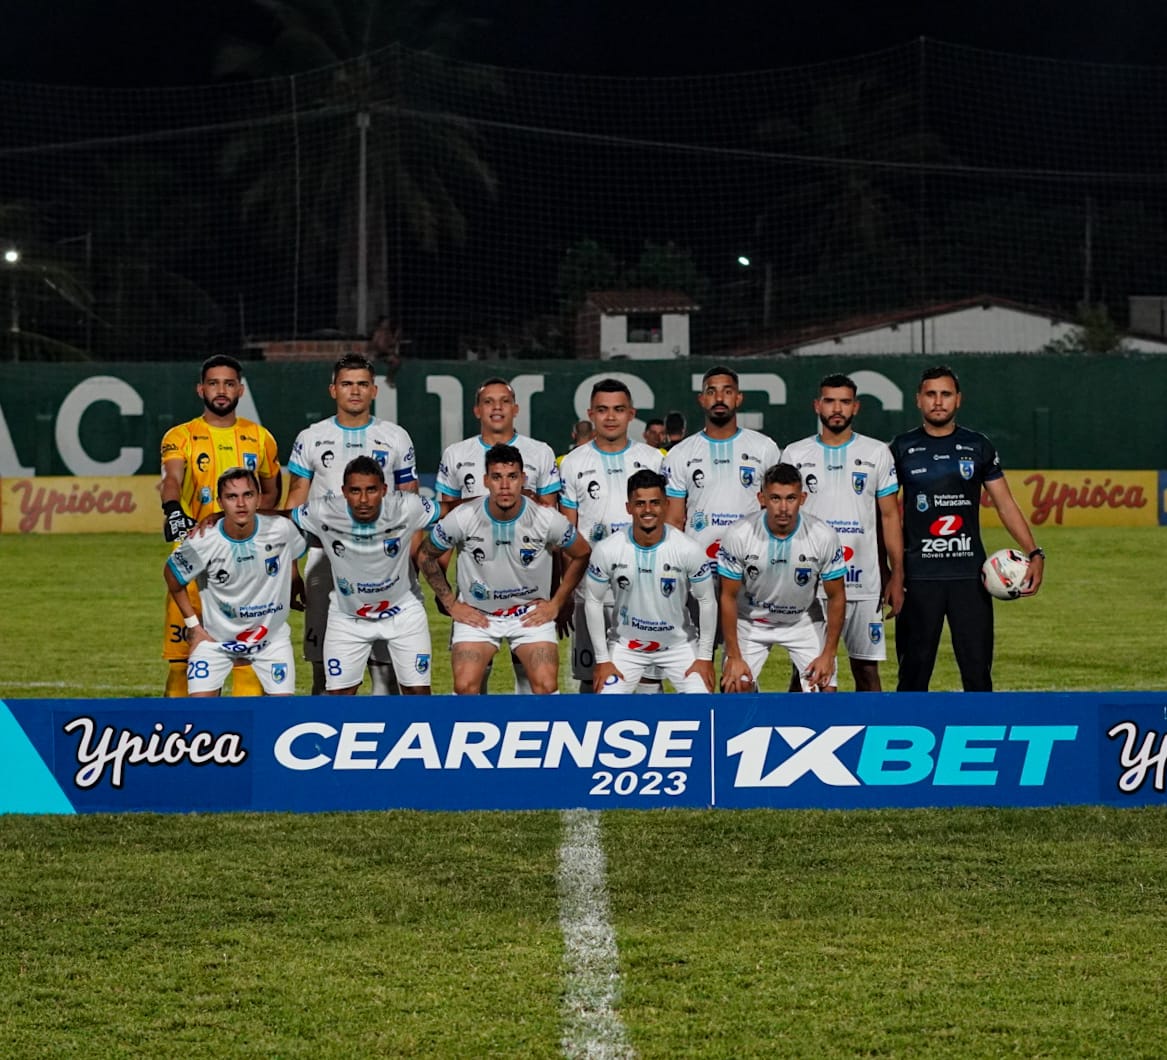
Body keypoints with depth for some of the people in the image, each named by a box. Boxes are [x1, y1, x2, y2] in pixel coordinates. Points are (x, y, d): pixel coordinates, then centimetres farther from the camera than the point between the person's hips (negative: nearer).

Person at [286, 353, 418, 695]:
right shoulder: (311, 439, 8)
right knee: (324, 668, 1)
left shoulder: (396, 438, 7)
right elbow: (294, 507, 9)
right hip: (325, 561, 1)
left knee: (385, 664, -3)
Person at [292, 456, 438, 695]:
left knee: (418, 692, -2)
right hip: (347, 615, 1)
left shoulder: (407, 508, -23)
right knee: (338, 694, 0)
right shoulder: (322, 512, -22)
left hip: (403, 610, 0)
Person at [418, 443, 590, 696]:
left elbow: (581, 554, 3)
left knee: (546, 686, -15)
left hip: (531, 614, 0)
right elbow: (427, 555, 1)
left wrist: (556, 604, 1)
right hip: (476, 615, 0)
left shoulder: (547, 519, -16)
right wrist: (451, 604, 0)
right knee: (465, 687, -16)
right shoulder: (462, 518, -16)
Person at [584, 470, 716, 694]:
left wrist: (705, 657, -4)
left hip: (679, 644, 0)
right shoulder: (607, 550, -15)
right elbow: (594, 602, -4)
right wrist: (602, 659, -4)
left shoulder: (689, 550, -16)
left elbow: (707, 601, -5)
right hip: (625, 645, 0)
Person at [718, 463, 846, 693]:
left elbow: (836, 598, -8)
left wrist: (828, 655, -9)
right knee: (735, 686, -14)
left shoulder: (824, 537, -21)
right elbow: (728, 597, -12)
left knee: (825, 688, -12)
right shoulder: (738, 535, -23)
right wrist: (734, 656, -12)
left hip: (802, 621, 1)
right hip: (750, 621, -1)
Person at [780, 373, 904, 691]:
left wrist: (896, 576, 0)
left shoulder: (877, 453, 6)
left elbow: (890, 516, 6)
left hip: (864, 582, 0)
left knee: (867, 670, 3)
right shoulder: (795, 454, 6)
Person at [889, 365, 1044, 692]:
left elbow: (1005, 504, 7)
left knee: (978, 672, -1)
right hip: (919, 576, -1)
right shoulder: (902, 449, 5)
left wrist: (1034, 553, -5)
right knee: (913, 672, 2)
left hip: (969, 575, 1)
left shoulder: (977, 447, 7)